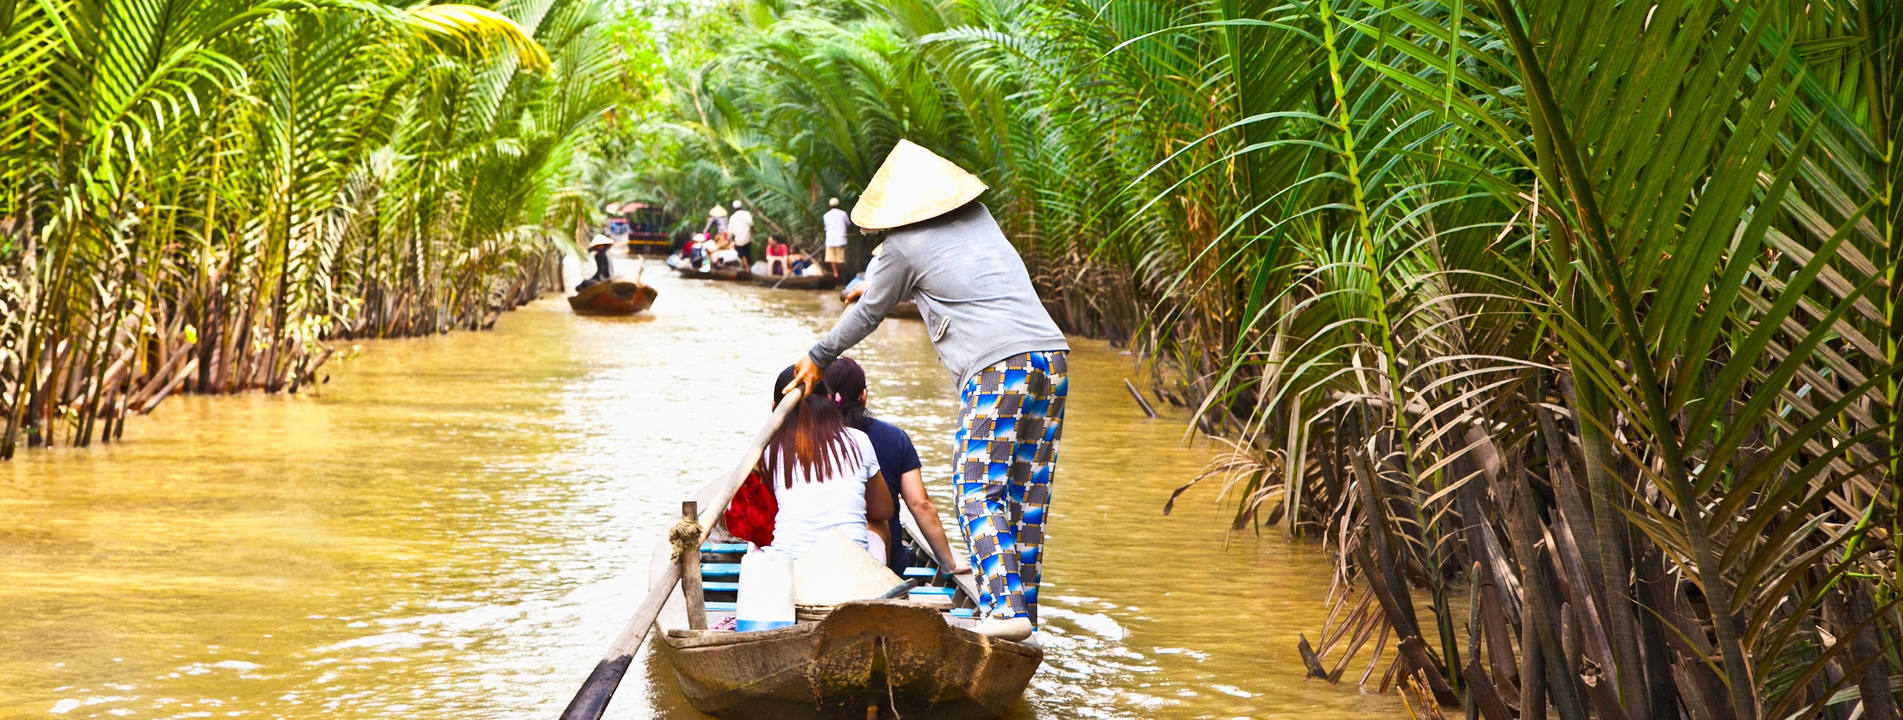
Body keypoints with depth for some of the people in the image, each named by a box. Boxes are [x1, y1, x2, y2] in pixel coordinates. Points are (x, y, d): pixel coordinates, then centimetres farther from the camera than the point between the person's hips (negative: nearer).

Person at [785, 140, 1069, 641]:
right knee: (1027, 495, 10)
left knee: (979, 492, -7)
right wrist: (879, 284, 54)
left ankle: (1004, 607, -22)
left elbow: (868, 314, 15)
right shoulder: (979, 217, 21)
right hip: (1052, 358, 7)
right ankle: (1024, 608, 11)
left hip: (997, 369, -7)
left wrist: (819, 358, 30)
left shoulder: (906, 246, 2)